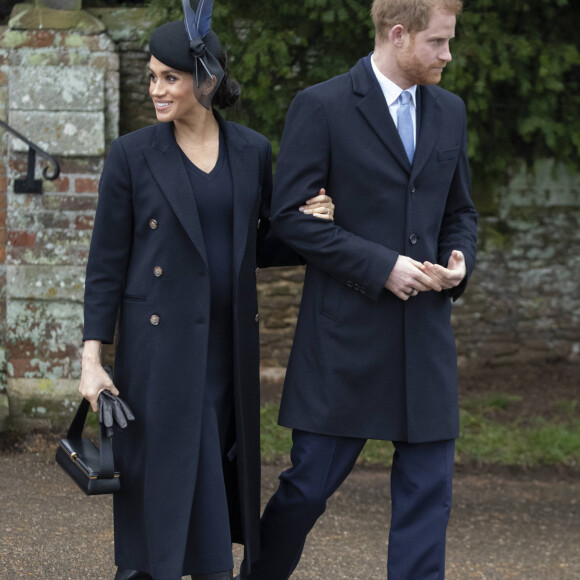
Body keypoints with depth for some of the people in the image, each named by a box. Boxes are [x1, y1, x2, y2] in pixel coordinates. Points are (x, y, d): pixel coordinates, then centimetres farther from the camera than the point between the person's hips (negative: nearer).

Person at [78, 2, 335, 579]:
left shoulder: (252, 151, 5)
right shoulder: (133, 154, -3)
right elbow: (106, 262, -2)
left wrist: (305, 227, -7)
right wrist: (92, 357, -7)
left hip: (228, 344, 3)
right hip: (158, 346, -3)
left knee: (220, 475, 8)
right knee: (168, 472, -4)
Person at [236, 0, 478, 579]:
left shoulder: (448, 111, 11)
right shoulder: (321, 107, -7)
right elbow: (289, 214, -11)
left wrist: (460, 260, -2)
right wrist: (380, 265, -16)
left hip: (425, 333, 5)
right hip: (345, 335, -5)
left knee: (428, 491, 2)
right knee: (309, 485, 2)